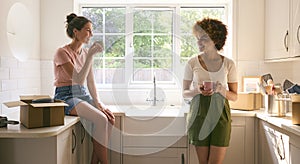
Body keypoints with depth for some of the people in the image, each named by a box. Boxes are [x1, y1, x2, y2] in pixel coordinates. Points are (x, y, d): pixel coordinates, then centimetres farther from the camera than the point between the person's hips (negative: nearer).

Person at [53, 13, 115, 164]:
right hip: (66, 96, -7)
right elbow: (79, 79, -22)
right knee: (100, 119, -28)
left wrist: (97, 102, -4)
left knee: (109, 117, -17)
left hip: (83, 94, 7)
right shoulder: (62, 52, -11)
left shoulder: (85, 53, 11)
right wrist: (90, 56, -24)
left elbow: (90, 83, 10)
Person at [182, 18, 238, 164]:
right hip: (199, 114, 0)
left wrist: (221, 90, -14)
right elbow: (185, 93, 6)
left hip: (220, 114, 0)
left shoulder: (228, 64, 1)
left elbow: (234, 96, 5)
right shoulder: (192, 62, 0)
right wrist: (198, 90, -14)